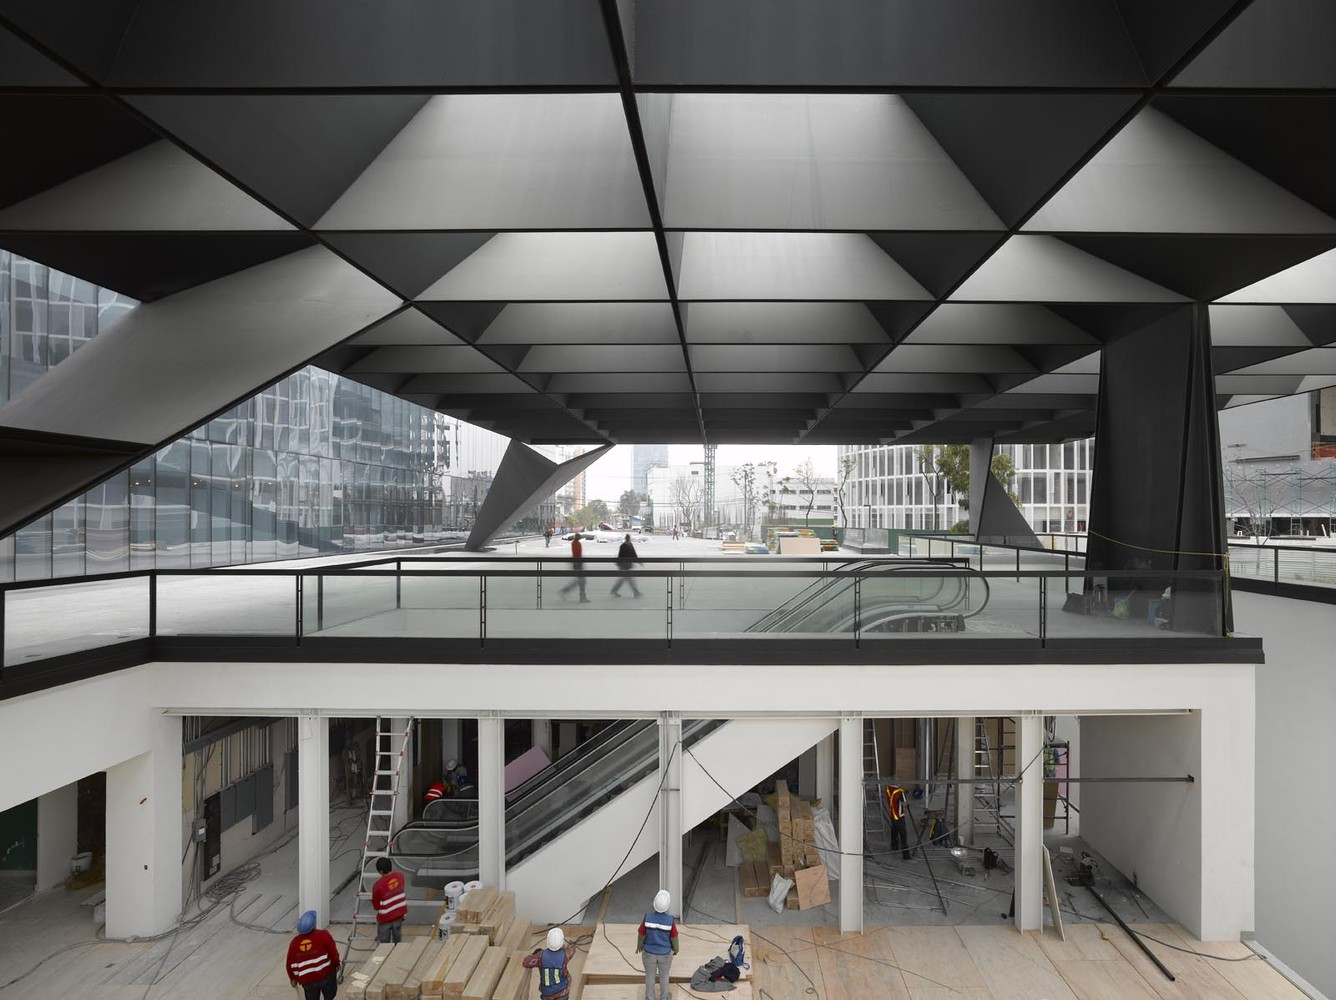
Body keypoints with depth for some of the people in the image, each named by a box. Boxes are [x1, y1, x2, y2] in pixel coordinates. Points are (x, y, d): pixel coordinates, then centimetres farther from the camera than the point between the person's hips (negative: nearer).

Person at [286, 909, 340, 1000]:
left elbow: (290, 964, 7)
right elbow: (333, 952, -11)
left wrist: (292, 978, 24)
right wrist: (336, 964, 8)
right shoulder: (323, 935, -12)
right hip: (326, 974, -2)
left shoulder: (294, 942, 0)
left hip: (307, 980, 2)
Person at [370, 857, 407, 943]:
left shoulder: (378, 885, -25)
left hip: (385, 917, -4)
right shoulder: (400, 876, -10)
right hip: (399, 914, 4)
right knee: (397, 940, 21)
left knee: (384, 943, 14)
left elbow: (376, 906, -11)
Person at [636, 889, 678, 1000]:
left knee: (650, 975, 24)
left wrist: (639, 946, 7)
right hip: (665, 953, 0)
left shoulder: (647, 918, -29)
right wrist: (676, 949, 8)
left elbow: (641, 935, -14)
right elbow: (674, 938, -13)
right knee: (664, 975, 25)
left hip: (649, 952, 0)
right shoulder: (670, 920, -29)